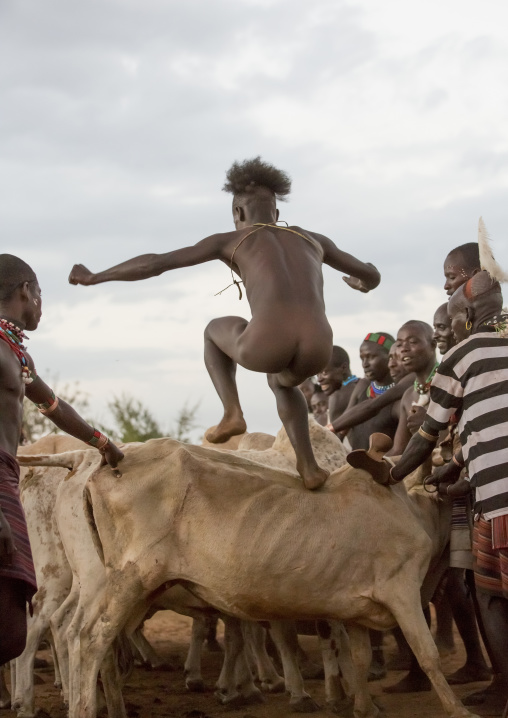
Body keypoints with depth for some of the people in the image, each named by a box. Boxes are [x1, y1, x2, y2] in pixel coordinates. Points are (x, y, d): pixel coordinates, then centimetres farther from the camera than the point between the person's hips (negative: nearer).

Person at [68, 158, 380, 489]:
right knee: (282, 381, 43)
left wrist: (94, 277, 34)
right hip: (318, 351, 3)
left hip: (267, 345, -3)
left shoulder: (231, 240, 23)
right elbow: (373, 276, 44)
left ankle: (232, 413, 19)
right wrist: (363, 283, 70)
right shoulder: (313, 240, 32)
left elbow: (153, 263, 21)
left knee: (216, 329, 35)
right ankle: (309, 467, 28)